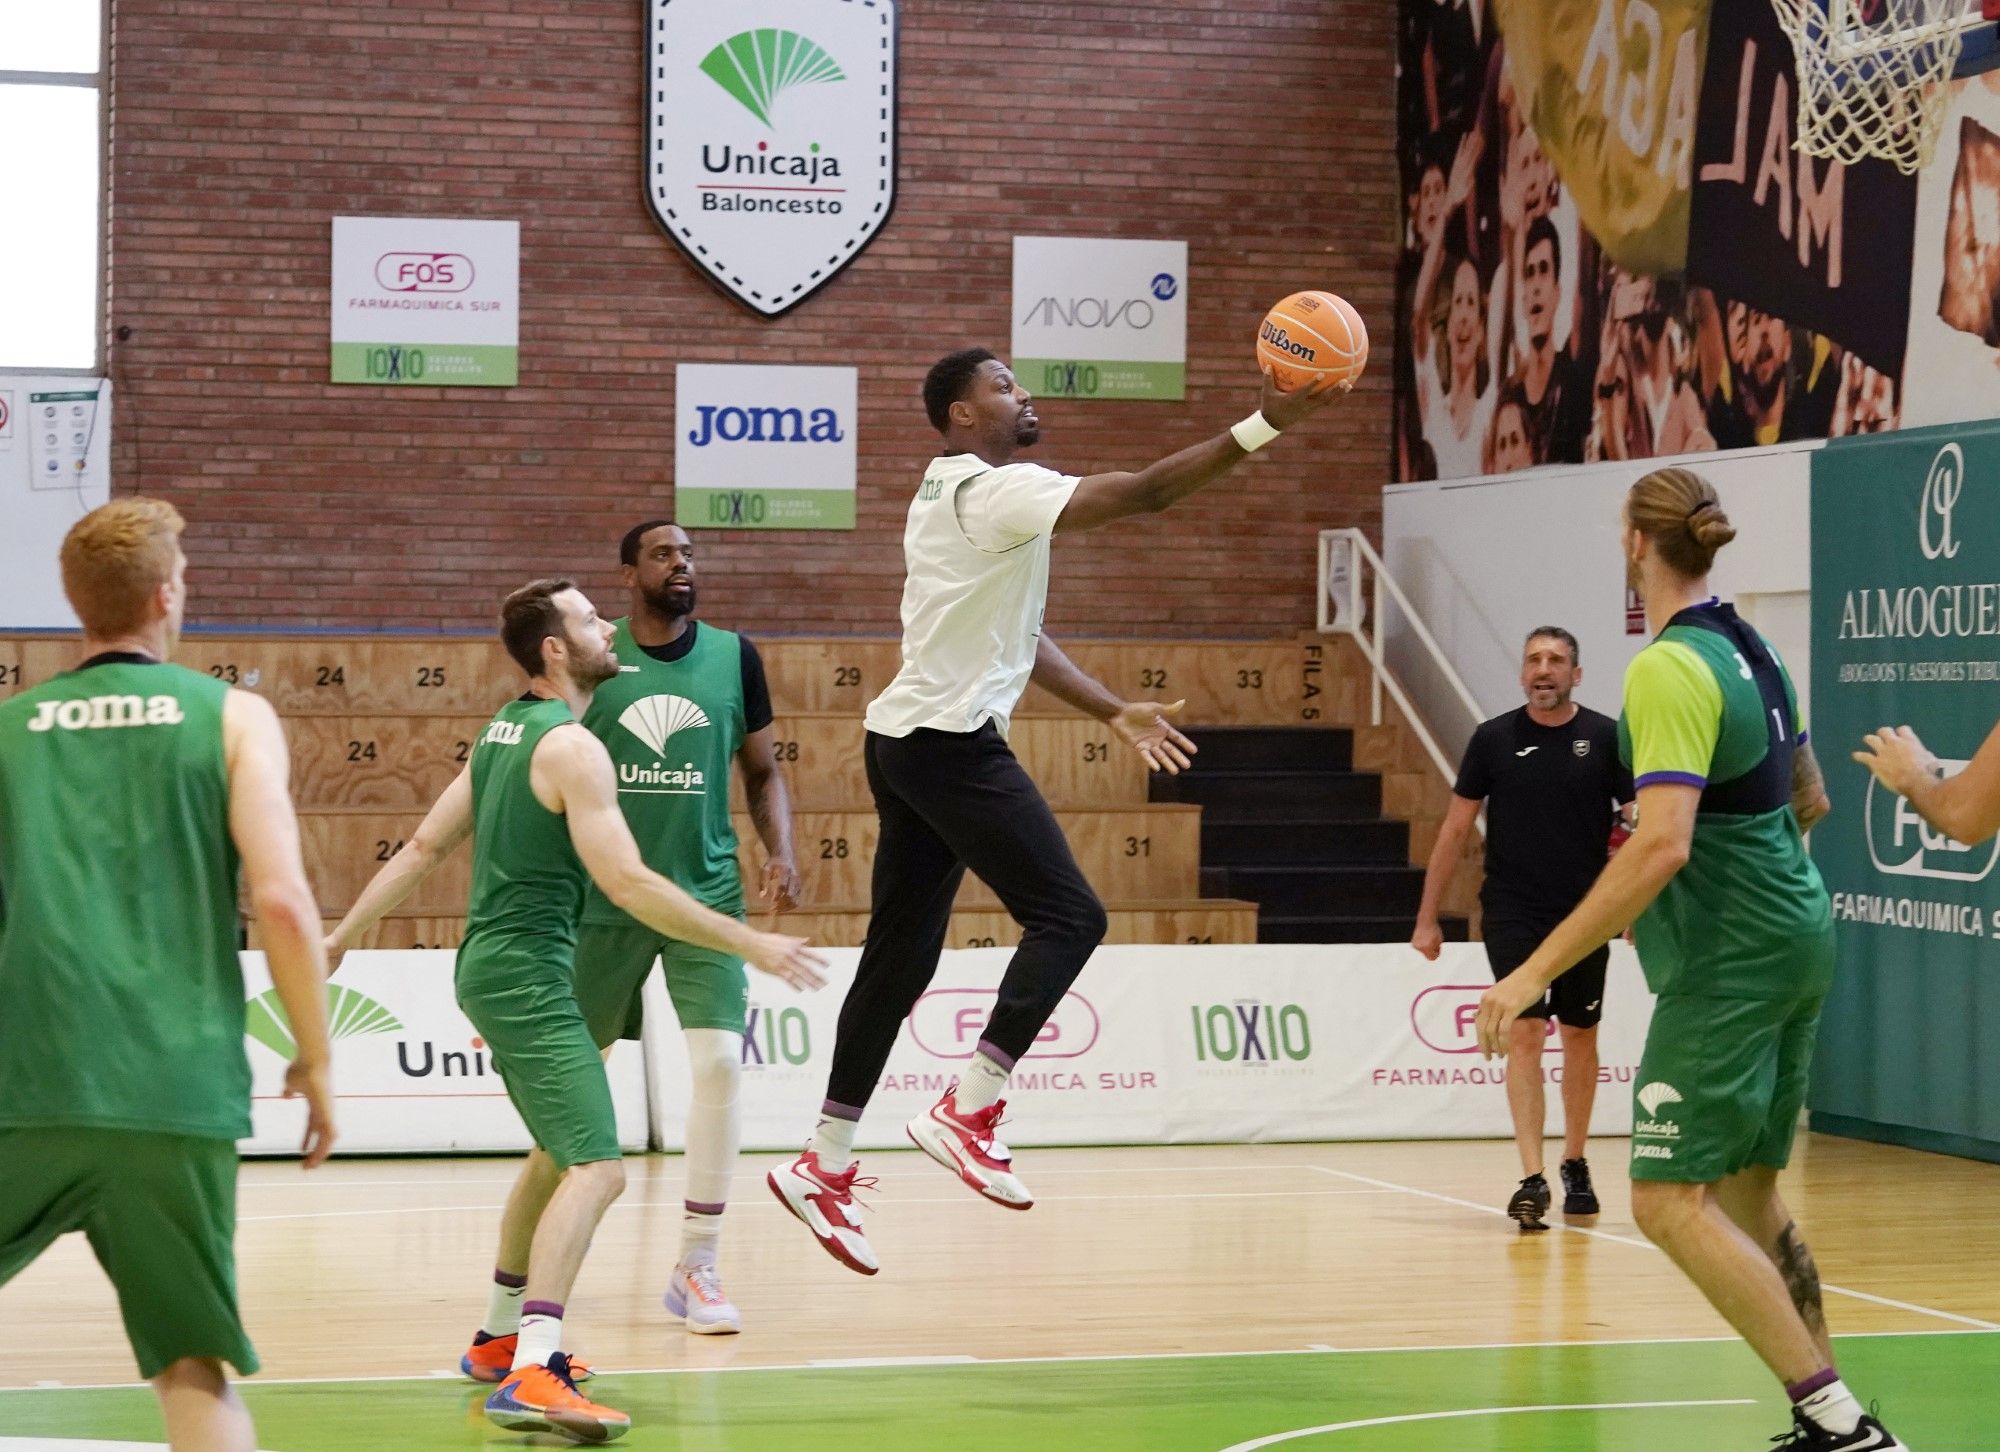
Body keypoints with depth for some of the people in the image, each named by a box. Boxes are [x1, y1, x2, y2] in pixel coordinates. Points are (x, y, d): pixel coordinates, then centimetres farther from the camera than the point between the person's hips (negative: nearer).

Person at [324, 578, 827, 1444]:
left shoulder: (504, 731, 13)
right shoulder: (572, 748, -16)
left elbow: (424, 846, 17)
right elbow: (628, 884, -23)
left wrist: (341, 937, 24)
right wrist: (751, 945, -19)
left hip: (492, 963, 10)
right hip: (527, 973, -10)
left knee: (558, 1155, 27)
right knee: (596, 1168, -20)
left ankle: (501, 1338, 38)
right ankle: (531, 1377, -33)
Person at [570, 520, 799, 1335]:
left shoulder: (734, 657, 3)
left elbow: (763, 771, 11)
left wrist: (780, 853, -3)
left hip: (706, 894, 0)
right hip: (606, 899, 0)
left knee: (719, 1062, -13)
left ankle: (697, 1268, -4)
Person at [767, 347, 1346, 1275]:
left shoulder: (952, 496, 20)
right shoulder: (997, 490, -11)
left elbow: (1014, 637, 25)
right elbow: (1145, 493, -22)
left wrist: (1113, 712, 24)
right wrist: (1262, 427, -21)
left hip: (906, 742, 10)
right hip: (953, 740, -10)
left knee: (900, 954, 11)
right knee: (1067, 915, -9)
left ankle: (825, 1165, 14)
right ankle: (966, 1113, -12)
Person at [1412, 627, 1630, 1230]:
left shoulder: (1607, 738, -1)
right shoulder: (1494, 739, 0)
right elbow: (1456, 828, 5)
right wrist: (1428, 918, 3)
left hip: (1586, 913, 1)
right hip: (1513, 914, -1)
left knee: (1580, 1037, 11)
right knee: (1525, 1033, -11)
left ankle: (1575, 1164, 27)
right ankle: (1532, 1179, -15)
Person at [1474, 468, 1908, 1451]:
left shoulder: (1670, 668, -18)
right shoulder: (1749, 648, 9)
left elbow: (1661, 846, -27)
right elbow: (1809, 798, 21)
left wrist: (1537, 970, -26)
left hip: (1727, 958, -9)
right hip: (1795, 937, 9)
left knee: (1671, 1201, -9)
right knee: (1748, 1194, 15)